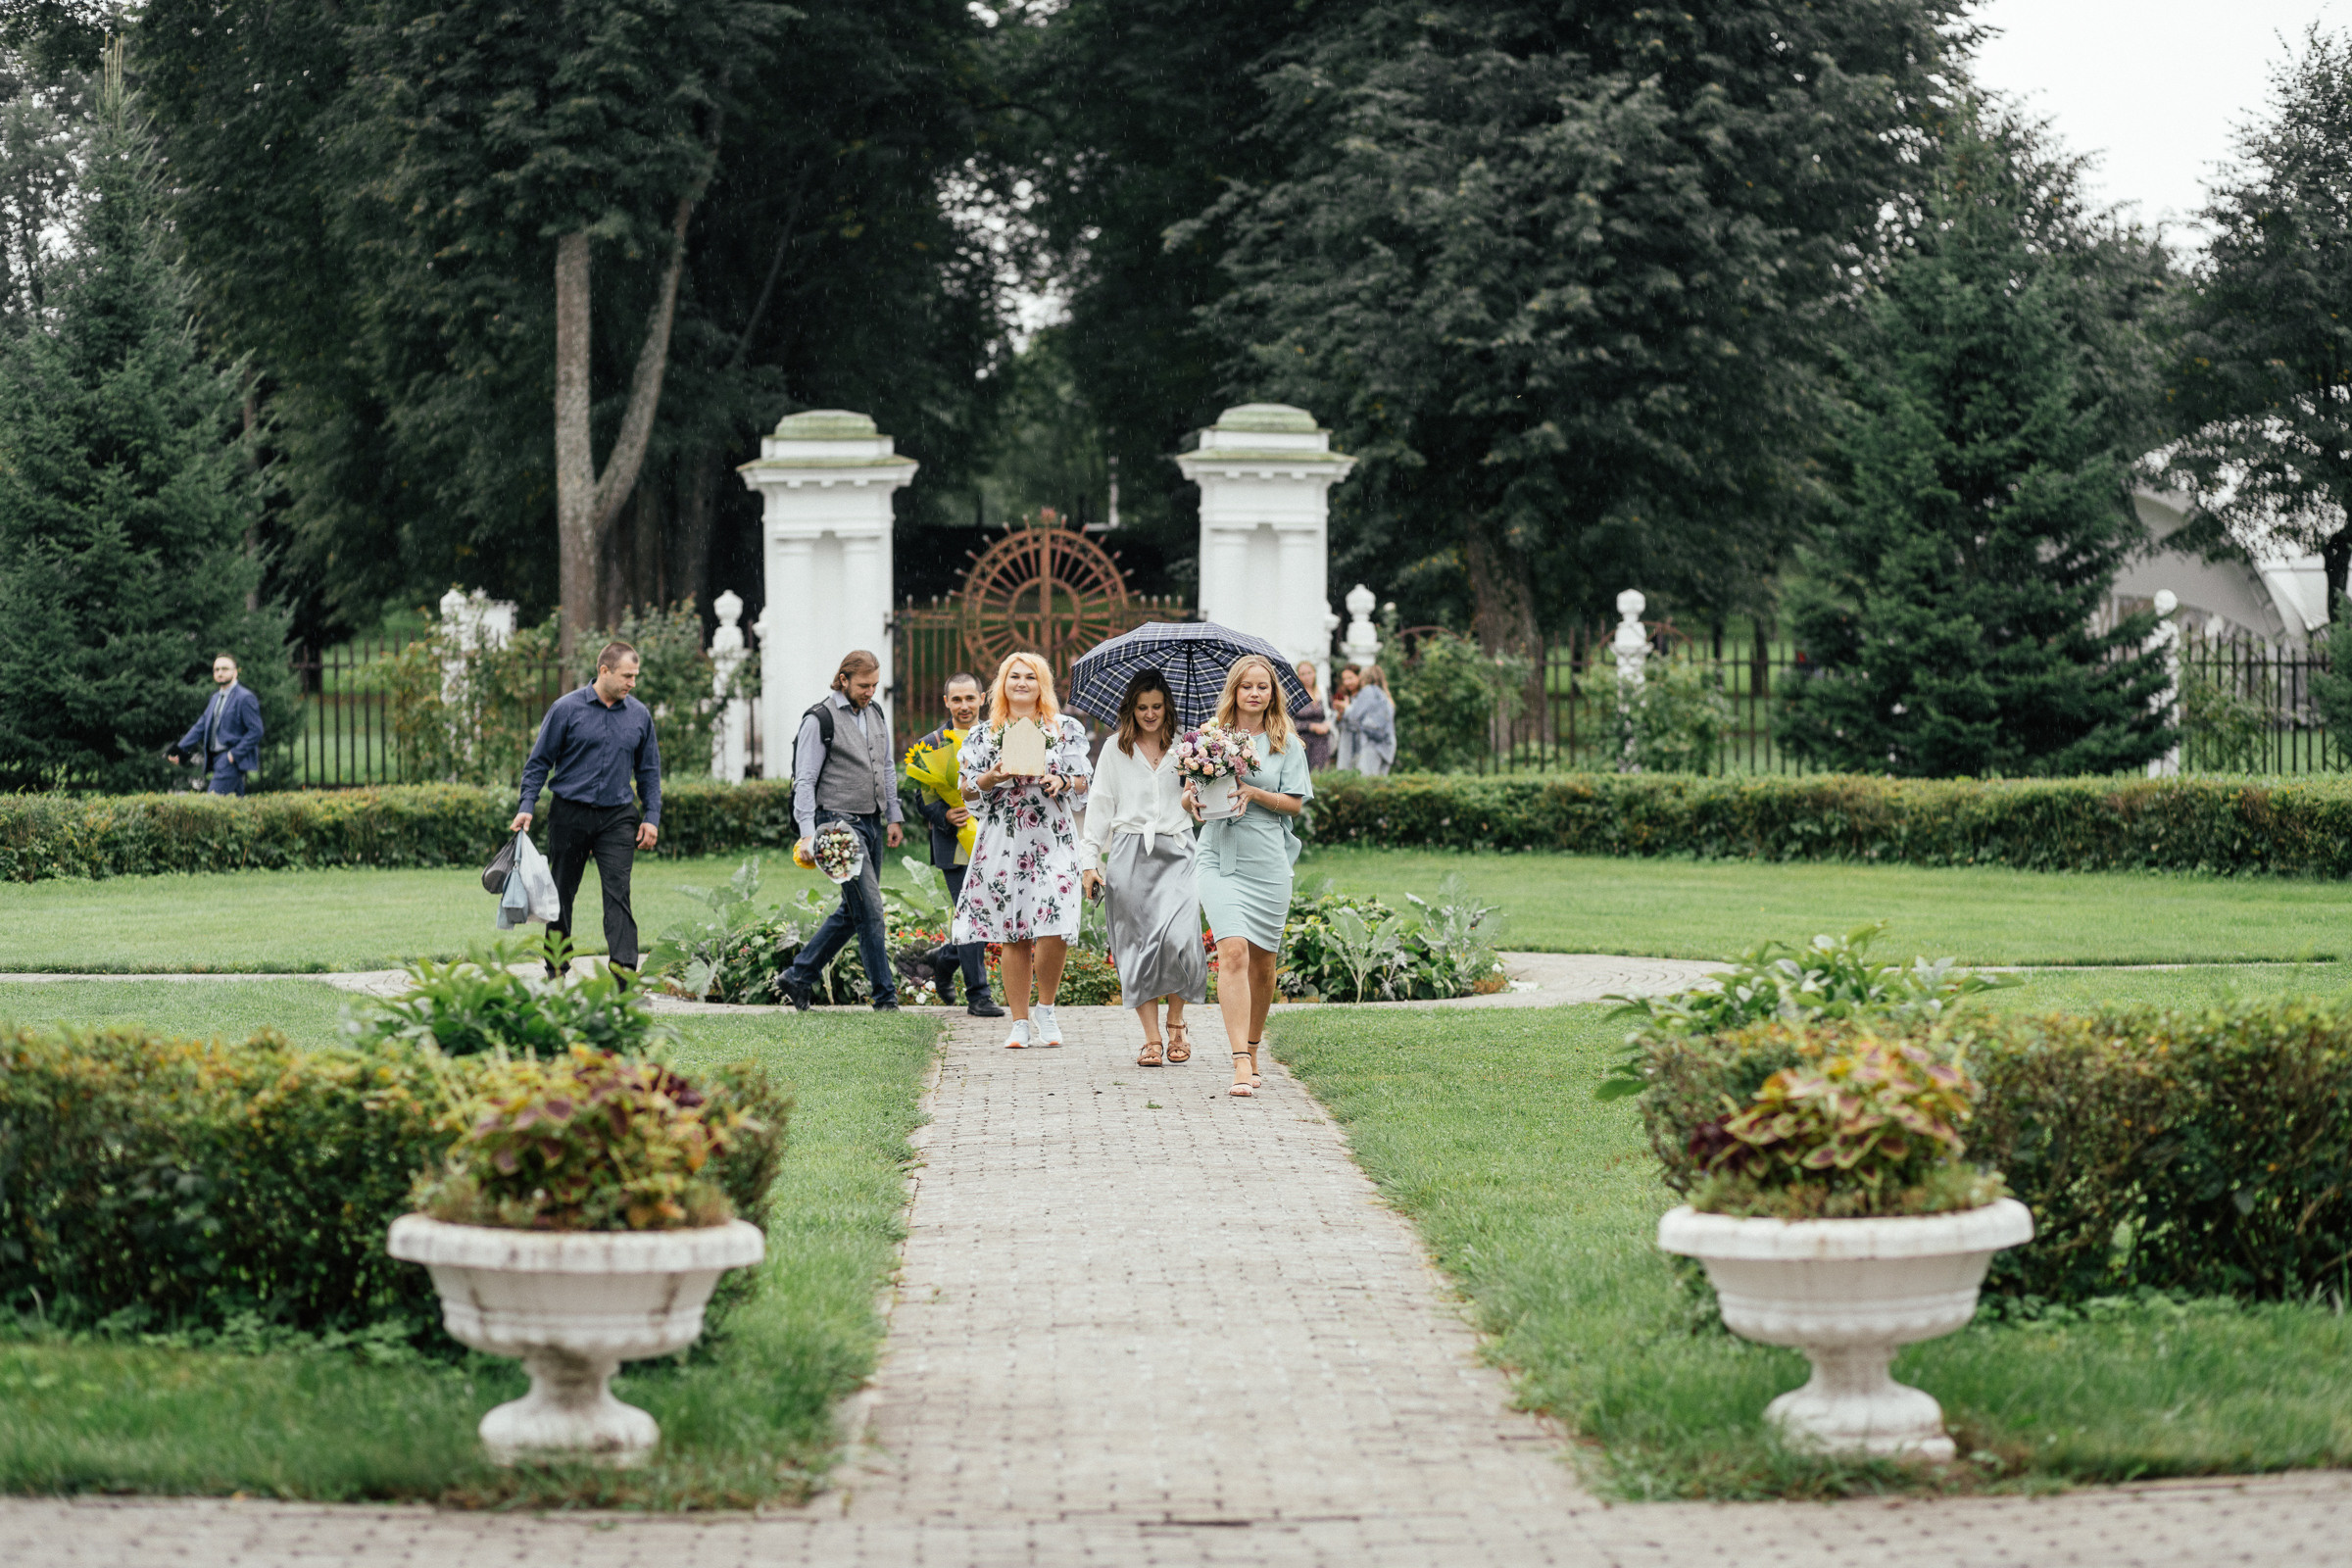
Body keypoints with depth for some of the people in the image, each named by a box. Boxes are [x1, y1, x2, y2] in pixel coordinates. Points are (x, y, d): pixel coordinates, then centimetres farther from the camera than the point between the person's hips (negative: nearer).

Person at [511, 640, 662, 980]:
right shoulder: (566, 709, -3)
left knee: (618, 894, -12)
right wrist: (527, 807, -8)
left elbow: (649, 771, 15)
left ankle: (624, 975, -18)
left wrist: (652, 817, 7)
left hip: (617, 817, 1)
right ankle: (555, 974, 20)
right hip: (570, 815, -1)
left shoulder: (639, 715, 7)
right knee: (561, 897, 8)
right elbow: (540, 761, 1)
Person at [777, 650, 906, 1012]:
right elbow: (805, 780, -11)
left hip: (871, 824, 8)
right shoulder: (820, 720, -9)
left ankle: (797, 977, 19)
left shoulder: (876, 714, 14)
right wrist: (808, 833, -18)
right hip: (839, 823, -8)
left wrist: (894, 817, 17)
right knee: (870, 908, -10)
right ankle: (885, 996, -6)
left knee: (853, 911, 9)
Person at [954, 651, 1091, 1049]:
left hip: (1053, 840, -1)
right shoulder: (984, 735, 11)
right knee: (1013, 937, 1)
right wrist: (992, 778, -9)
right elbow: (966, 790, 10)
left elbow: (1082, 783, 11)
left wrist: (1062, 782, -10)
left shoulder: (1065, 729, 10)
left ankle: (1046, 1009, 9)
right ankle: (1020, 1023, 9)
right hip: (1003, 842, 1)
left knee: (1053, 931, -13)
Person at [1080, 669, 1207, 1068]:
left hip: (1175, 853, -1)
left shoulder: (1183, 749, 11)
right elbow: (1099, 806, 11)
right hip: (1129, 854, 1)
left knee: (1177, 937, -17)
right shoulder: (1116, 751, 11)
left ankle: (1176, 1023, 4)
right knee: (1137, 942, -4)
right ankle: (1151, 1038, 0)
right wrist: (1089, 861, 5)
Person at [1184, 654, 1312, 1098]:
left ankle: (1252, 1051, 28)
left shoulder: (1286, 743, 6)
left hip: (1268, 859, 1)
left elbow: (1295, 803, 2)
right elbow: (1189, 795, 13)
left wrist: (1253, 793, -13)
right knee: (1233, 951, -16)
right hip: (1220, 857, -1)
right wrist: (1191, 798, -11)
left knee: (1263, 962, 9)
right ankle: (1241, 1065, -21)